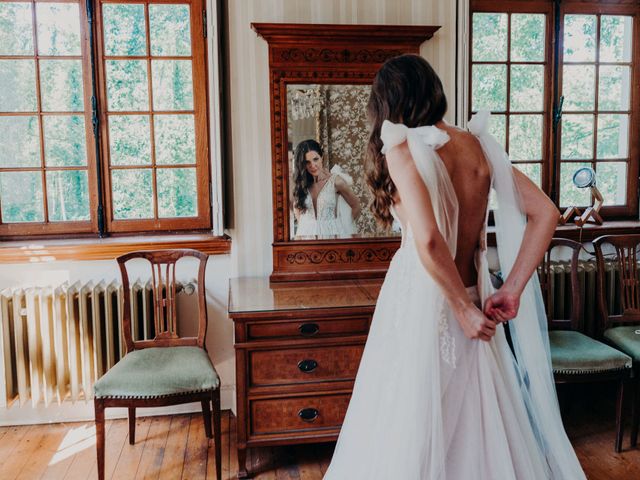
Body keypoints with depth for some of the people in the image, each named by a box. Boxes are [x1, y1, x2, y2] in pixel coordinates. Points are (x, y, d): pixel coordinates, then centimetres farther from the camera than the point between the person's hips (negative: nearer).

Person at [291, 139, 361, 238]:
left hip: (331, 235, -3)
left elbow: (356, 207, 3)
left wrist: (343, 228, 6)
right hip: (305, 236, 3)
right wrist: (303, 225, 10)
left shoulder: (335, 181, -6)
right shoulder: (301, 183, 5)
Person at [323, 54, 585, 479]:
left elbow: (428, 240, -27)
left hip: (421, 301, -5)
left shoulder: (404, 149, -13)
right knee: (476, 422, 20)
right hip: (470, 298, 6)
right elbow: (546, 213, 1)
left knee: (410, 430, 10)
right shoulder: (478, 145, 3)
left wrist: (463, 309, -14)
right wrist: (511, 290, -2)